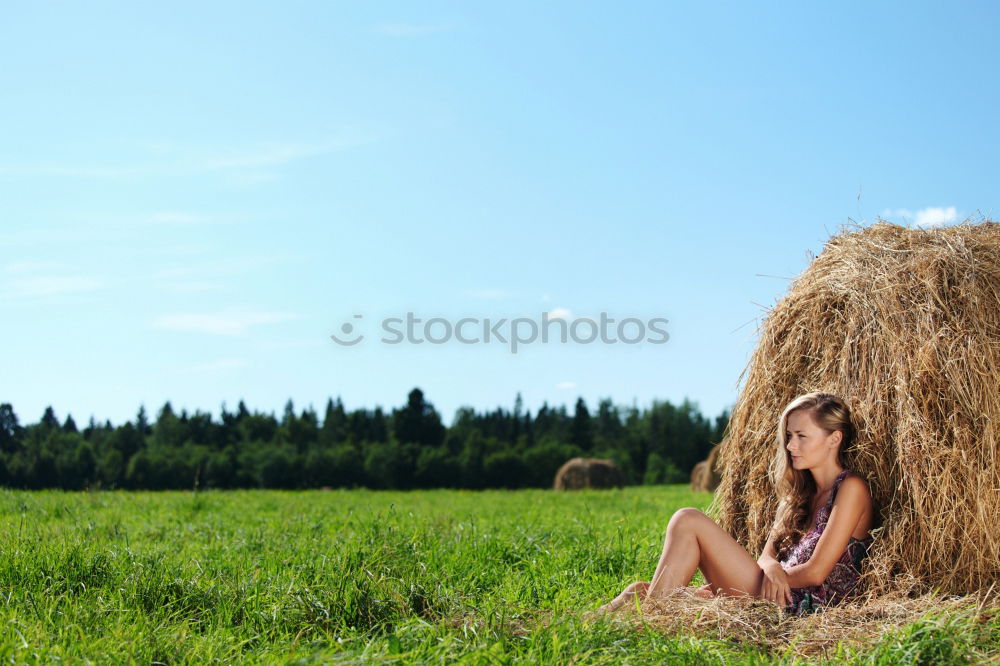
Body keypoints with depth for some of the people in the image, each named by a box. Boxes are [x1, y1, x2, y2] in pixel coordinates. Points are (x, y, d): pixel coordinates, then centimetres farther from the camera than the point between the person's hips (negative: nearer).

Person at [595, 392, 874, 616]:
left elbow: (816, 572, -10)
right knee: (642, 591, -6)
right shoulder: (799, 492, 22)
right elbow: (767, 555, 13)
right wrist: (772, 569, -12)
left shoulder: (851, 487, -3)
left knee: (688, 520, -17)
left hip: (799, 606, -8)